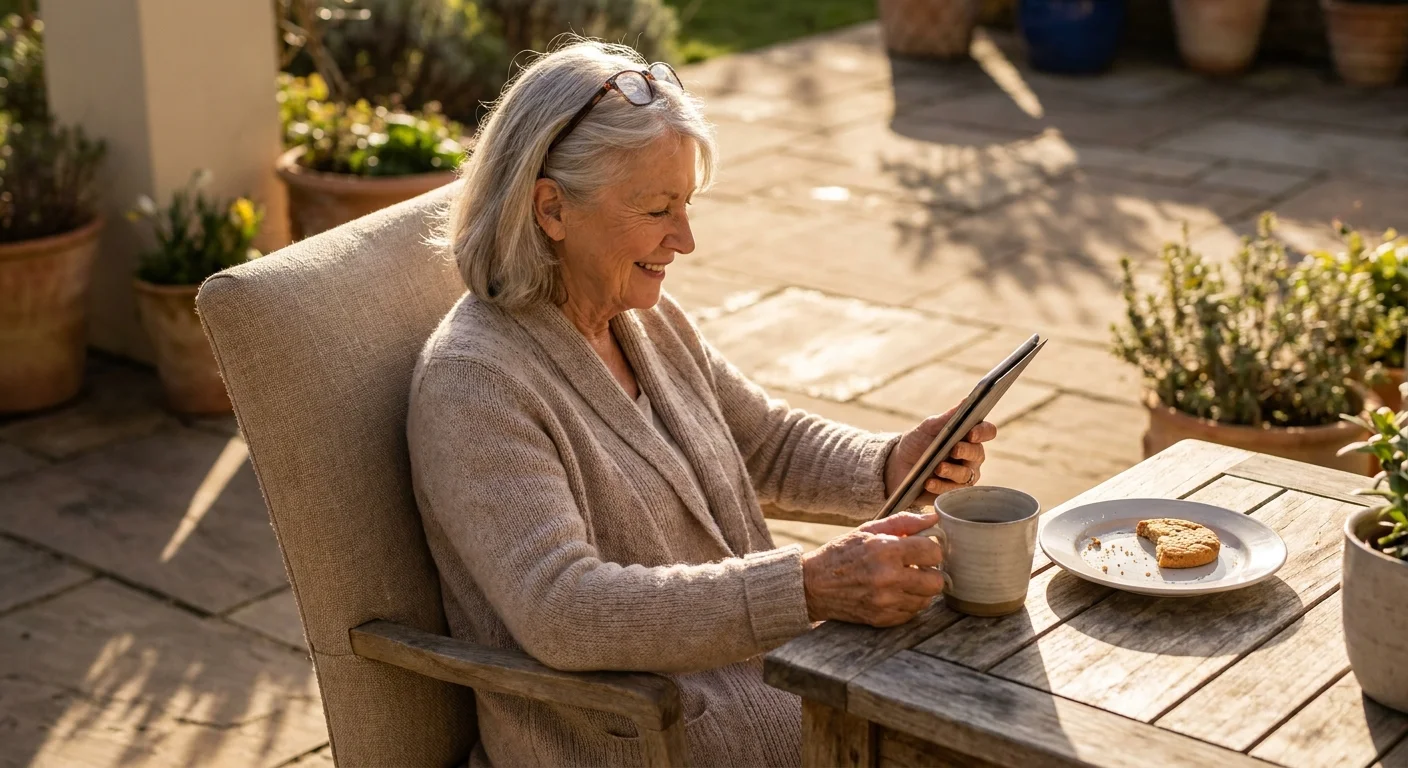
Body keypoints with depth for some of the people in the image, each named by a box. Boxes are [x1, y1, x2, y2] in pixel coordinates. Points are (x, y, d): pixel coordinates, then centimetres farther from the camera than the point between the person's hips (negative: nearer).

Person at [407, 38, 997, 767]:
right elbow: (560, 610, -29)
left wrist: (896, 465, -4)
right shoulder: (472, 380, -19)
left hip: (759, 675, 8)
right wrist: (814, 587, -36)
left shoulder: (650, 319, 7)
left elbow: (770, 442, 18)